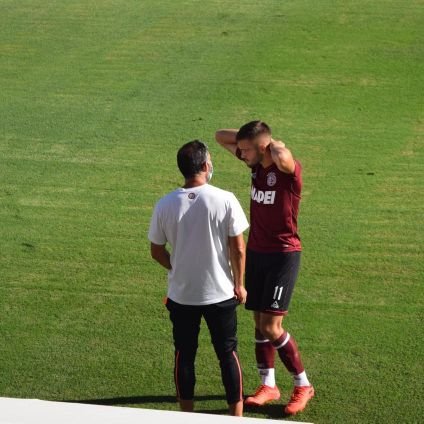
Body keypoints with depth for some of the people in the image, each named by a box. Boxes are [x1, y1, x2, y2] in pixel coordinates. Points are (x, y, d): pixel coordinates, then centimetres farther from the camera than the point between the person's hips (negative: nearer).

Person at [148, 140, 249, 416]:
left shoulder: (165, 205, -8)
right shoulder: (225, 200, -14)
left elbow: (157, 251, 1)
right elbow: (238, 249, -10)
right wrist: (239, 284, 4)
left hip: (181, 295, 2)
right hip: (220, 293, -2)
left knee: (184, 355, 15)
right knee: (228, 354, 11)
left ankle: (187, 415, 23)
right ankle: (237, 415, 16)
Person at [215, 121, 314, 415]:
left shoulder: (289, 169, -20)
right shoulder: (256, 162, 1)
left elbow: (283, 160, -46)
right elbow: (221, 136, 11)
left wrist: (276, 146, -24)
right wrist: (249, 136, -5)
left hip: (283, 255, -8)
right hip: (256, 252, 8)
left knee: (271, 327, -9)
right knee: (259, 322, 12)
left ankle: (303, 385, 7)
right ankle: (268, 385, 23)